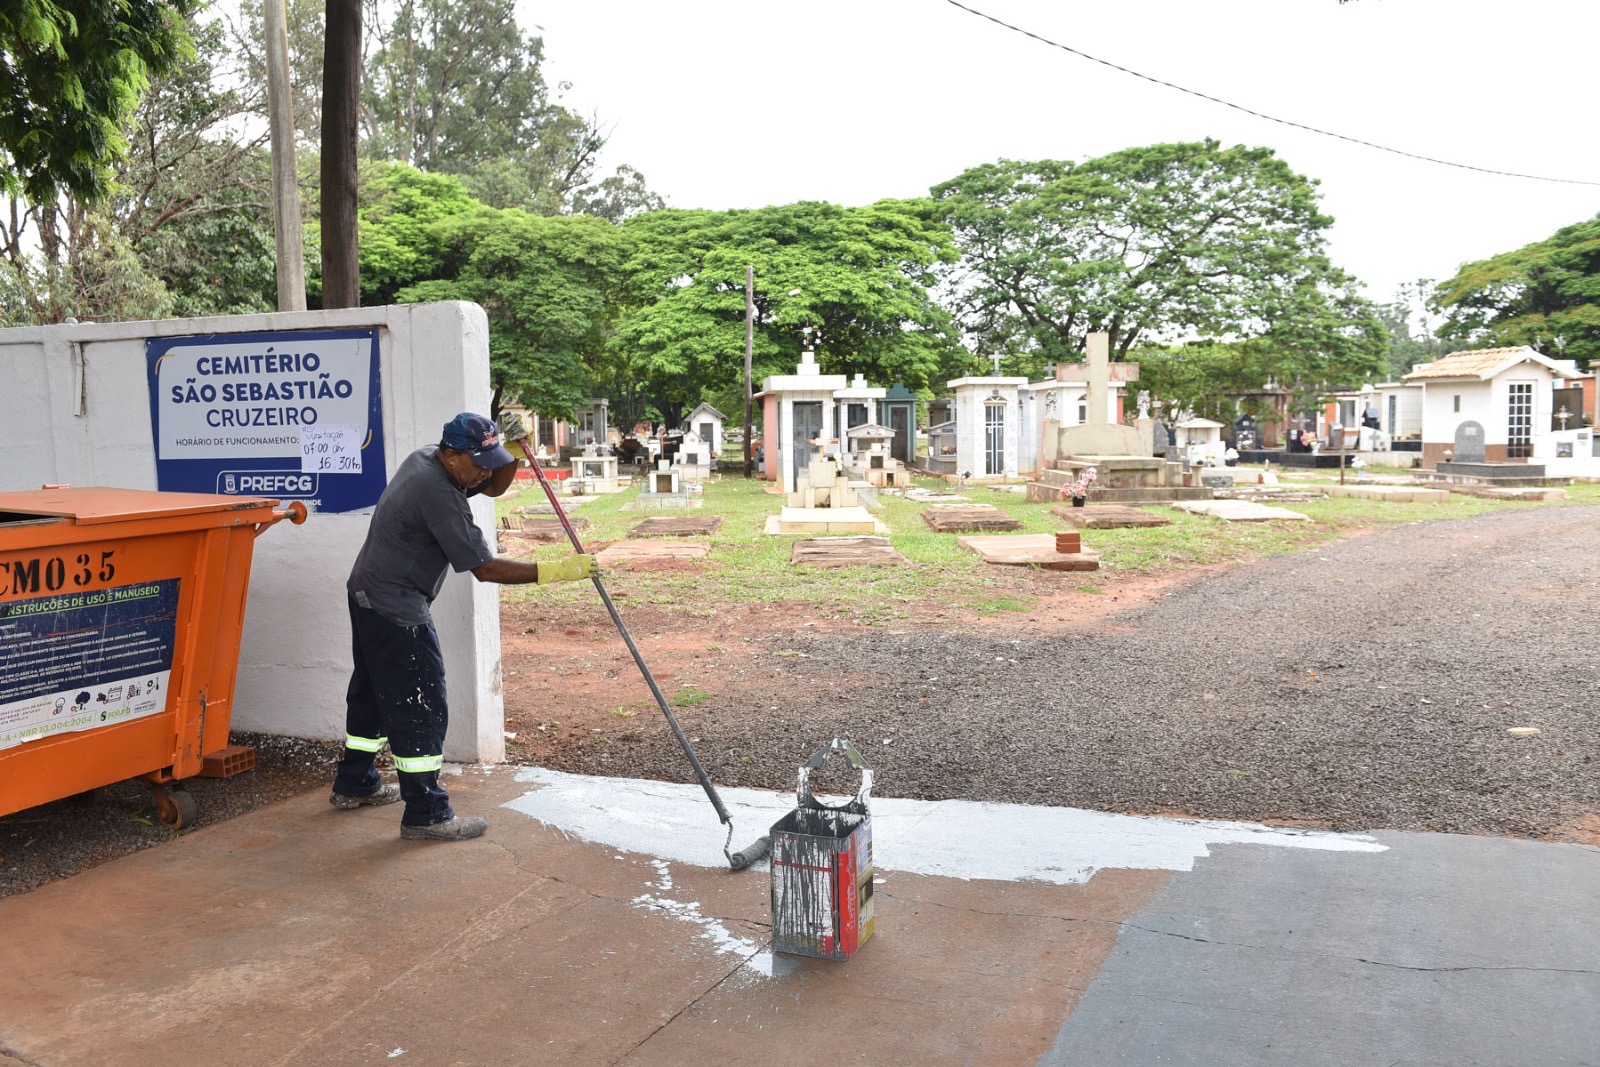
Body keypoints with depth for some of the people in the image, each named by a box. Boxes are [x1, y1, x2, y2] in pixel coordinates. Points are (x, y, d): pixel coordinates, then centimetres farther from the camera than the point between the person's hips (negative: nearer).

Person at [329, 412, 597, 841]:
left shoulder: (427, 457, 2)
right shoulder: (437, 493, -27)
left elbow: (495, 487, 13)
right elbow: (484, 568, -26)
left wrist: (516, 447, -6)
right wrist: (554, 571, -25)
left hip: (368, 596, 11)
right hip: (397, 611, -11)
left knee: (373, 690, 22)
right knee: (421, 706, -5)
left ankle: (354, 784, 38)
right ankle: (426, 814, 2)